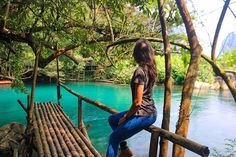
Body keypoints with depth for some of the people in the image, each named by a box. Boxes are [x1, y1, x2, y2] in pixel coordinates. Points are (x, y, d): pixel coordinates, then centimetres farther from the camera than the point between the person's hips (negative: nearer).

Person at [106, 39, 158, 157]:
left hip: (143, 115, -9)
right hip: (150, 112, 9)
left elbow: (137, 102, -22)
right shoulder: (152, 69, 5)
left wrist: (125, 117, -6)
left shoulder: (140, 71, -20)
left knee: (113, 138, 5)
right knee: (112, 119, 21)